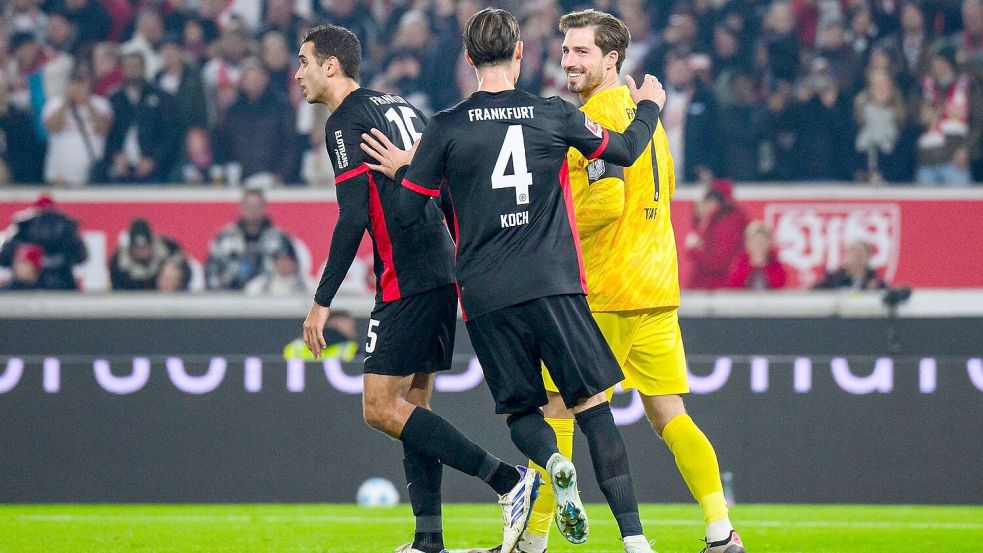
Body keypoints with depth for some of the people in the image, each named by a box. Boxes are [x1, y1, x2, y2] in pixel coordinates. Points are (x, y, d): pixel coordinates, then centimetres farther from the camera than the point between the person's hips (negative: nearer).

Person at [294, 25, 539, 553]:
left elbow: (353, 218, -15)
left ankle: (510, 481, -16)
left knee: (380, 407, -9)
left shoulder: (346, 121, -7)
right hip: (443, 272, 9)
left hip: (406, 283, -9)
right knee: (414, 407, 12)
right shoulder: (402, 108, 19)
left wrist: (321, 302, -13)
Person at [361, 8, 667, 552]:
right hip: (554, 285, 0)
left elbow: (407, 212, 4)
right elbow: (625, 151, 18)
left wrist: (401, 169, 25)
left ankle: (552, 462, -21)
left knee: (520, 411, 13)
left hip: (486, 297, 0)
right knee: (594, 408, 2)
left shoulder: (445, 128, 0)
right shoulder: (555, 115, 3)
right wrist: (648, 105, 37)